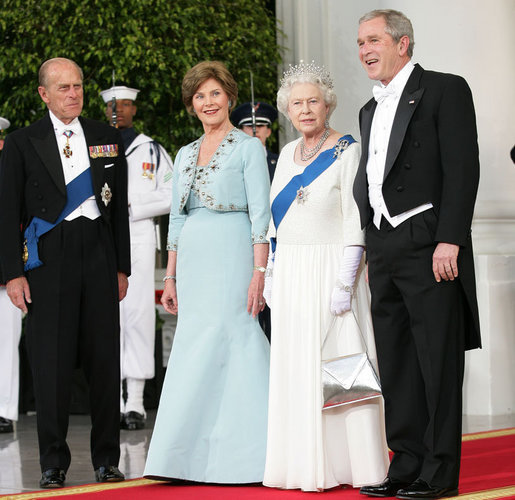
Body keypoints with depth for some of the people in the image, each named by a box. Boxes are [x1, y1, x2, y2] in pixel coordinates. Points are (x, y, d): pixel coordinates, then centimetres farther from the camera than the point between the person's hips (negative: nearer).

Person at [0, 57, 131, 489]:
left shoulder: (108, 139, 11)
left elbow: (119, 206, 13)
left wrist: (122, 267, 9)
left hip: (99, 251, 2)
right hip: (48, 259, -2)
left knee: (105, 356, 4)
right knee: (51, 360, -1)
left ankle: (106, 458, 14)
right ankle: (54, 462, 8)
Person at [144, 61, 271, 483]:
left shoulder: (248, 148, -1)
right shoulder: (186, 155, 17)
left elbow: (261, 214, -7)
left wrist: (259, 273, -15)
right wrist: (170, 277, 14)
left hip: (231, 256, -6)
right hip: (192, 260, 6)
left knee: (229, 342, -11)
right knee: (193, 349, 2)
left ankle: (241, 457, -5)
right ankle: (198, 459, 7)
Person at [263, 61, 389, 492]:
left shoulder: (347, 152, -7)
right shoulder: (288, 154, 13)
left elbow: (355, 222, -12)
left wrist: (345, 283, -18)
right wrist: (271, 274, 13)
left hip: (329, 271, -6)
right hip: (291, 275, 6)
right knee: (294, 368, 6)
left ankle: (341, 464, 3)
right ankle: (306, 463, 13)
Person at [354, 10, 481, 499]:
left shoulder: (445, 90, -2)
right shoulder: (370, 111, 21)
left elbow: (462, 169, -10)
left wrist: (449, 240, -17)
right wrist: (373, 253, 15)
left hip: (429, 244, -8)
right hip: (384, 249, 8)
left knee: (438, 361, -4)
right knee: (396, 364, 8)